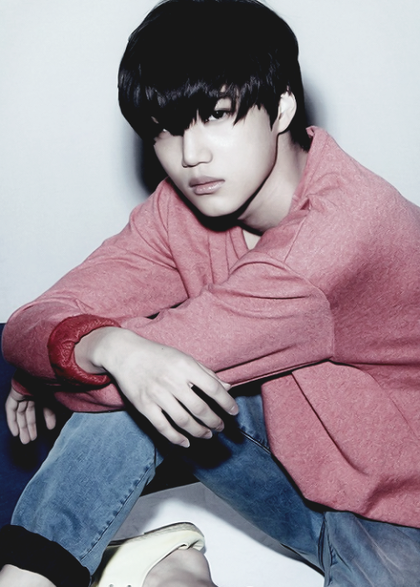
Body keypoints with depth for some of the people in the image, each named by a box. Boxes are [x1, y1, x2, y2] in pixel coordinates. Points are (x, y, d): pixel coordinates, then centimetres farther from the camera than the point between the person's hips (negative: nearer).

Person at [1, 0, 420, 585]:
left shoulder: (345, 227, -28)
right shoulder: (179, 210, -5)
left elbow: (169, 353, -28)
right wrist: (111, 347, -34)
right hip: (292, 462, 6)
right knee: (129, 382, -17)